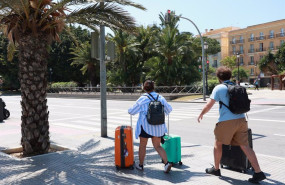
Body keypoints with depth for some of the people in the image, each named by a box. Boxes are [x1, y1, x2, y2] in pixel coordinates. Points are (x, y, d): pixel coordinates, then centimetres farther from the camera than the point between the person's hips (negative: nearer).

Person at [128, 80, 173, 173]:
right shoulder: (160, 97, 1)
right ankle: (167, 163, -1)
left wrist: (129, 110, 18)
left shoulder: (142, 99, -12)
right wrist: (161, 110, 32)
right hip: (158, 126, 4)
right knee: (157, 146, 14)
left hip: (145, 126, -4)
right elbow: (169, 109, 11)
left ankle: (140, 165, 27)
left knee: (142, 146, 13)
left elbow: (132, 111, -5)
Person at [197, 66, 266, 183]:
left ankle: (216, 169, 27)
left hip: (226, 121, -5)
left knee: (218, 143, 15)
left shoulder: (219, 88, -3)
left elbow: (209, 105, -4)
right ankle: (258, 172, -2)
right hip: (241, 119, 5)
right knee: (245, 146, 5)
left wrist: (201, 114, 12)